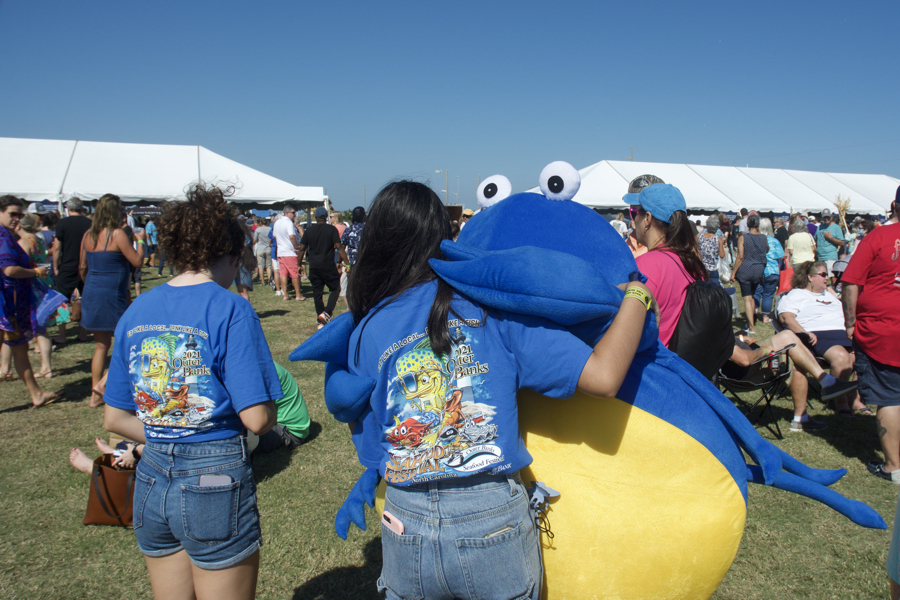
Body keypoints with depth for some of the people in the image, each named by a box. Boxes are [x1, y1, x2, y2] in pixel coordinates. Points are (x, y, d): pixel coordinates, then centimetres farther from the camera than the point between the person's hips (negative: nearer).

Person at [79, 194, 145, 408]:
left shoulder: (88, 235, 8)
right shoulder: (117, 234, -13)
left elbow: (83, 267, 15)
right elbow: (137, 262, -11)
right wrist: (140, 241, 3)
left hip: (91, 294, 7)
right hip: (112, 296, -7)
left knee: (101, 345, 15)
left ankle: (96, 395, 17)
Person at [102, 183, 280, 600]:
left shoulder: (136, 313, 4)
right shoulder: (230, 309, -14)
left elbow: (114, 419, 9)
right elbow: (257, 419, -19)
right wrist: (270, 412, 2)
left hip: (152, 483, 6)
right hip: (216, 483, -6)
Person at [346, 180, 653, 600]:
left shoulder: (365, 332, -1)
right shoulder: (493, 307, -9)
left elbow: (370, 446, 4)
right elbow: (603, 377, -14)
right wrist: (638, 295, -1)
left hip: (404, 524, 2)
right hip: (494, 522, -2)